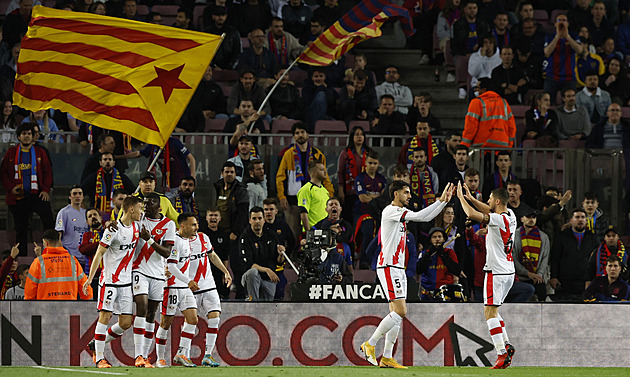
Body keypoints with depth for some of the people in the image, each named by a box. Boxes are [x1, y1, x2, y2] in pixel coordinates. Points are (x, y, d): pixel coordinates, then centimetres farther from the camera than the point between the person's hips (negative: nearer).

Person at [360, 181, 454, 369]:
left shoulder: (401, 212, 16)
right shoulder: (390, 211, -12)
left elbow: (426, 217, 20)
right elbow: (419, 216, -22)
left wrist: (444, 201, 9)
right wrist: (440, 201, -18)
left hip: (398, 268, 10)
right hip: (388, 268, -10)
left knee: (397, 313, 6)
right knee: (400, 312, -15)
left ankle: (387, 358, 7)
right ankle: (370, 344, -6)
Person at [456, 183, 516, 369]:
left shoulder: (498, 220, -19)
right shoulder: (510, 216, 7)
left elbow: (472, 214, -26)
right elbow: (489, 211, 27)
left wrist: (461, 198, -11)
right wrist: (471, 198, 21)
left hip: (497, 273, -9)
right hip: (508, 272, 9)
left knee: (489, 312, -9)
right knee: (492, 310, 20)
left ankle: (502, 354, -17)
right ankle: (506, 345, 14)